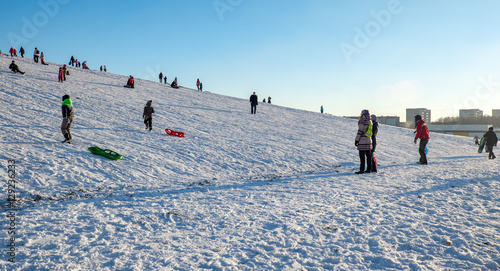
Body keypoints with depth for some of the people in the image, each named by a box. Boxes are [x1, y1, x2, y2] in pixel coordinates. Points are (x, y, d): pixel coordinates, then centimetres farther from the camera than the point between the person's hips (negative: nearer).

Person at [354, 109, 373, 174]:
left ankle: (362, 170, -8)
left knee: (362, 156, -6)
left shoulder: (362, 121, -12)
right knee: (368, 155, 10)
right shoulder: (370, 121, 11)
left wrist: (356, 140, -7)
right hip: (369, 140, 8)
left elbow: (360, 131, -13)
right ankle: (369, 169, 14)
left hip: (362, 141, -8)